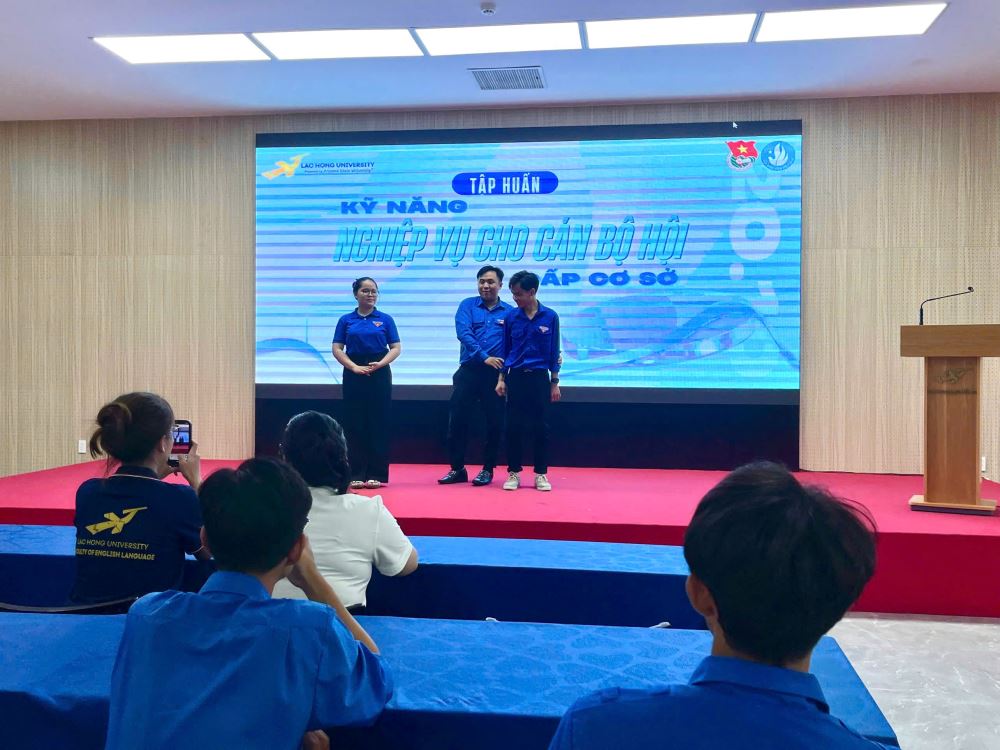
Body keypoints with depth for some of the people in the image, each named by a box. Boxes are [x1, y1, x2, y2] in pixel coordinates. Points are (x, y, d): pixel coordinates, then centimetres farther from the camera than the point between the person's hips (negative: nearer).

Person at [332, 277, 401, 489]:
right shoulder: (346, 320, 6)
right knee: (355, 424, 1)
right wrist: (355, 367, -13)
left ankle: (376, 474, 5)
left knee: (378, 424, 0)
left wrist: (380, 364, -16)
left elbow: (396, 348, 2)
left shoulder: (385, 319, 5)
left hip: (379, 374, 0)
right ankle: (356, 474, 6)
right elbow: (337, 349, 1)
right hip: (354, 375, 1)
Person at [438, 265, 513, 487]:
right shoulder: (468, 305, 5)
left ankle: (487, 469, 19)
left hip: (495, 374, -1)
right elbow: (463, 333, -10)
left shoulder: (509, 312, 5)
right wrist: (484, 357, -20)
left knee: (495, 422, 4)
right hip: (468, 371, 1)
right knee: (457, 420, 2)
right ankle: (457, 469, 14)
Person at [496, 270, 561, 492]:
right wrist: (501, 379, 3)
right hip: (515, 377, 1)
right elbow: (505, 349, 7)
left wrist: (554, 383, 1)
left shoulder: (550, 317, -2)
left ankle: (541, 474, 13)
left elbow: (554, 352, 2)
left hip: (539, 378, -1)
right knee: (514, 427, 3)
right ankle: (513, 473, 13)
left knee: (541, 427, 3)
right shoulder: (510, 316, 1)